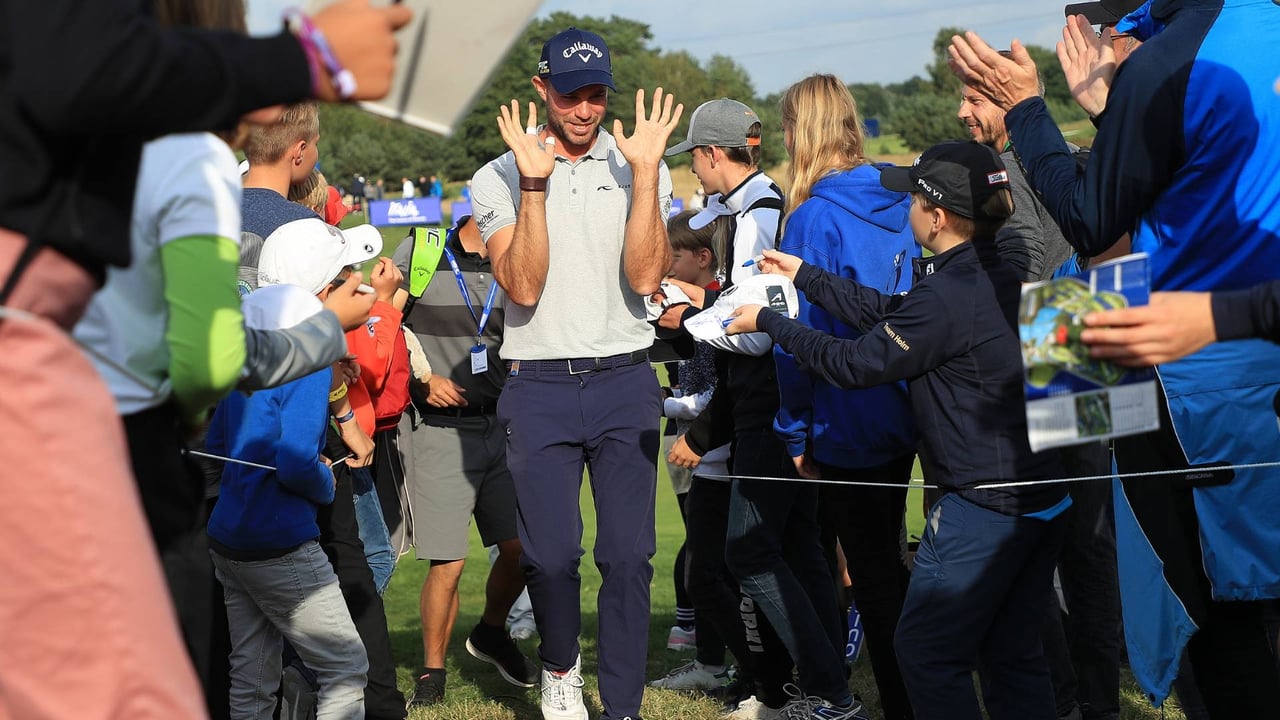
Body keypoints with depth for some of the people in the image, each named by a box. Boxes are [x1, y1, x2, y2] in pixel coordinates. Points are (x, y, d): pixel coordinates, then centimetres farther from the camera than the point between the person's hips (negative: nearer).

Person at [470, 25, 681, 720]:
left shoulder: (637, 168, 5)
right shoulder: (498, 179, 2)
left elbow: (643, 278, -8)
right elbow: (523, 286, -11)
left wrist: (645, 172, -14)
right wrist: (534, 185, -19)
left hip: (625, 381, 1)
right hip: (539, 386, -1)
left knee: (628, 555, -1)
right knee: (551, 554, -4)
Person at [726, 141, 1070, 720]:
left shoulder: (944, 296, -20)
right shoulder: (999, 277, 9)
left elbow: (853, 363, -11)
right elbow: (886, 313, 16)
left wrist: (769, 323, 1)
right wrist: (804, 276, 22)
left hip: (982, 508, -9)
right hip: (1042, 499, 9)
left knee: (925, 651, 5)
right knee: (1013, 657, 16)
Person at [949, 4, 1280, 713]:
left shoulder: (1162, 67, -18)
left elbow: (1090, 225, -8)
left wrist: (1024, 104, 0)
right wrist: (1107, 102, 19)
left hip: (1201, 380, -7)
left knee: (1211, 609, 6)